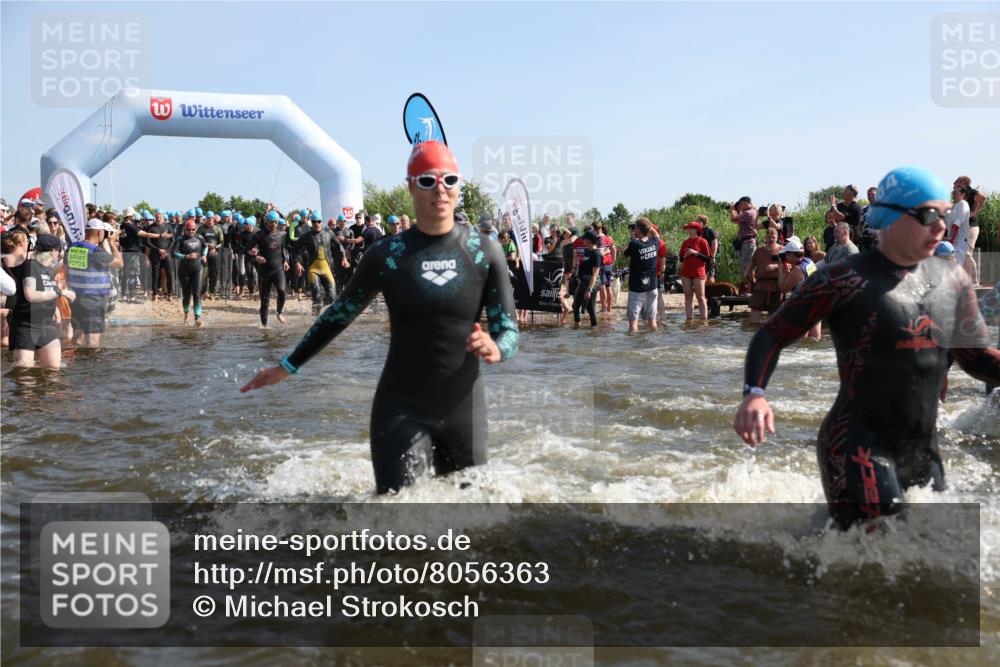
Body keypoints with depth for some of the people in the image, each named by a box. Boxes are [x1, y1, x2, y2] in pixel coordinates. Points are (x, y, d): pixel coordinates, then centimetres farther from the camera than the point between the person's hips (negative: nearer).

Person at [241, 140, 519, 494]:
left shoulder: (485, 252, -2)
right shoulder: (386, 256, -5)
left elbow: (508, 329, -4)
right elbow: (339, 315, 8)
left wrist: (495, 349, -28)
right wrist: (288, 366, 12)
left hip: (464, 409, 2)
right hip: (401, 410, -2)